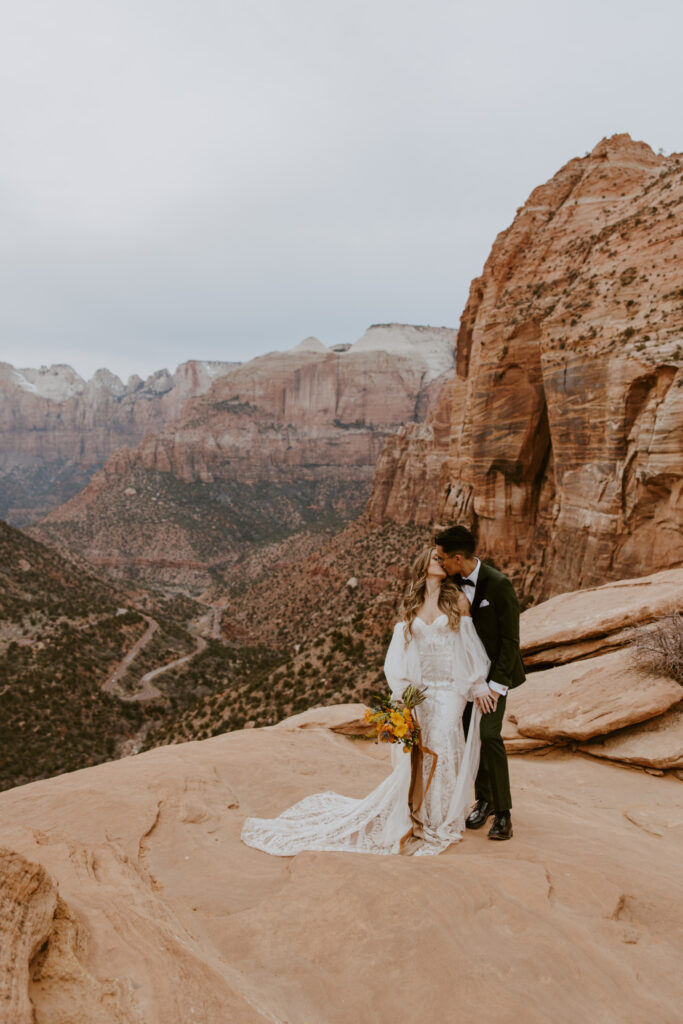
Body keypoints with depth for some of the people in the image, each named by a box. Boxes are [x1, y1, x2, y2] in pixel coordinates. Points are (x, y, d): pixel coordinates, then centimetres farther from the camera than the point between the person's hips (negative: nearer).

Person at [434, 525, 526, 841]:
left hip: (496, 671, -6)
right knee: (467, 736, 6)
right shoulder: (453, 584, -1)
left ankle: (503, 812, -1)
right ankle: (484, 800, 24)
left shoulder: (498, 585, -20)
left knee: (489, 735, -16)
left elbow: (510, 640, -17)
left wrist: (496, 685, -20)